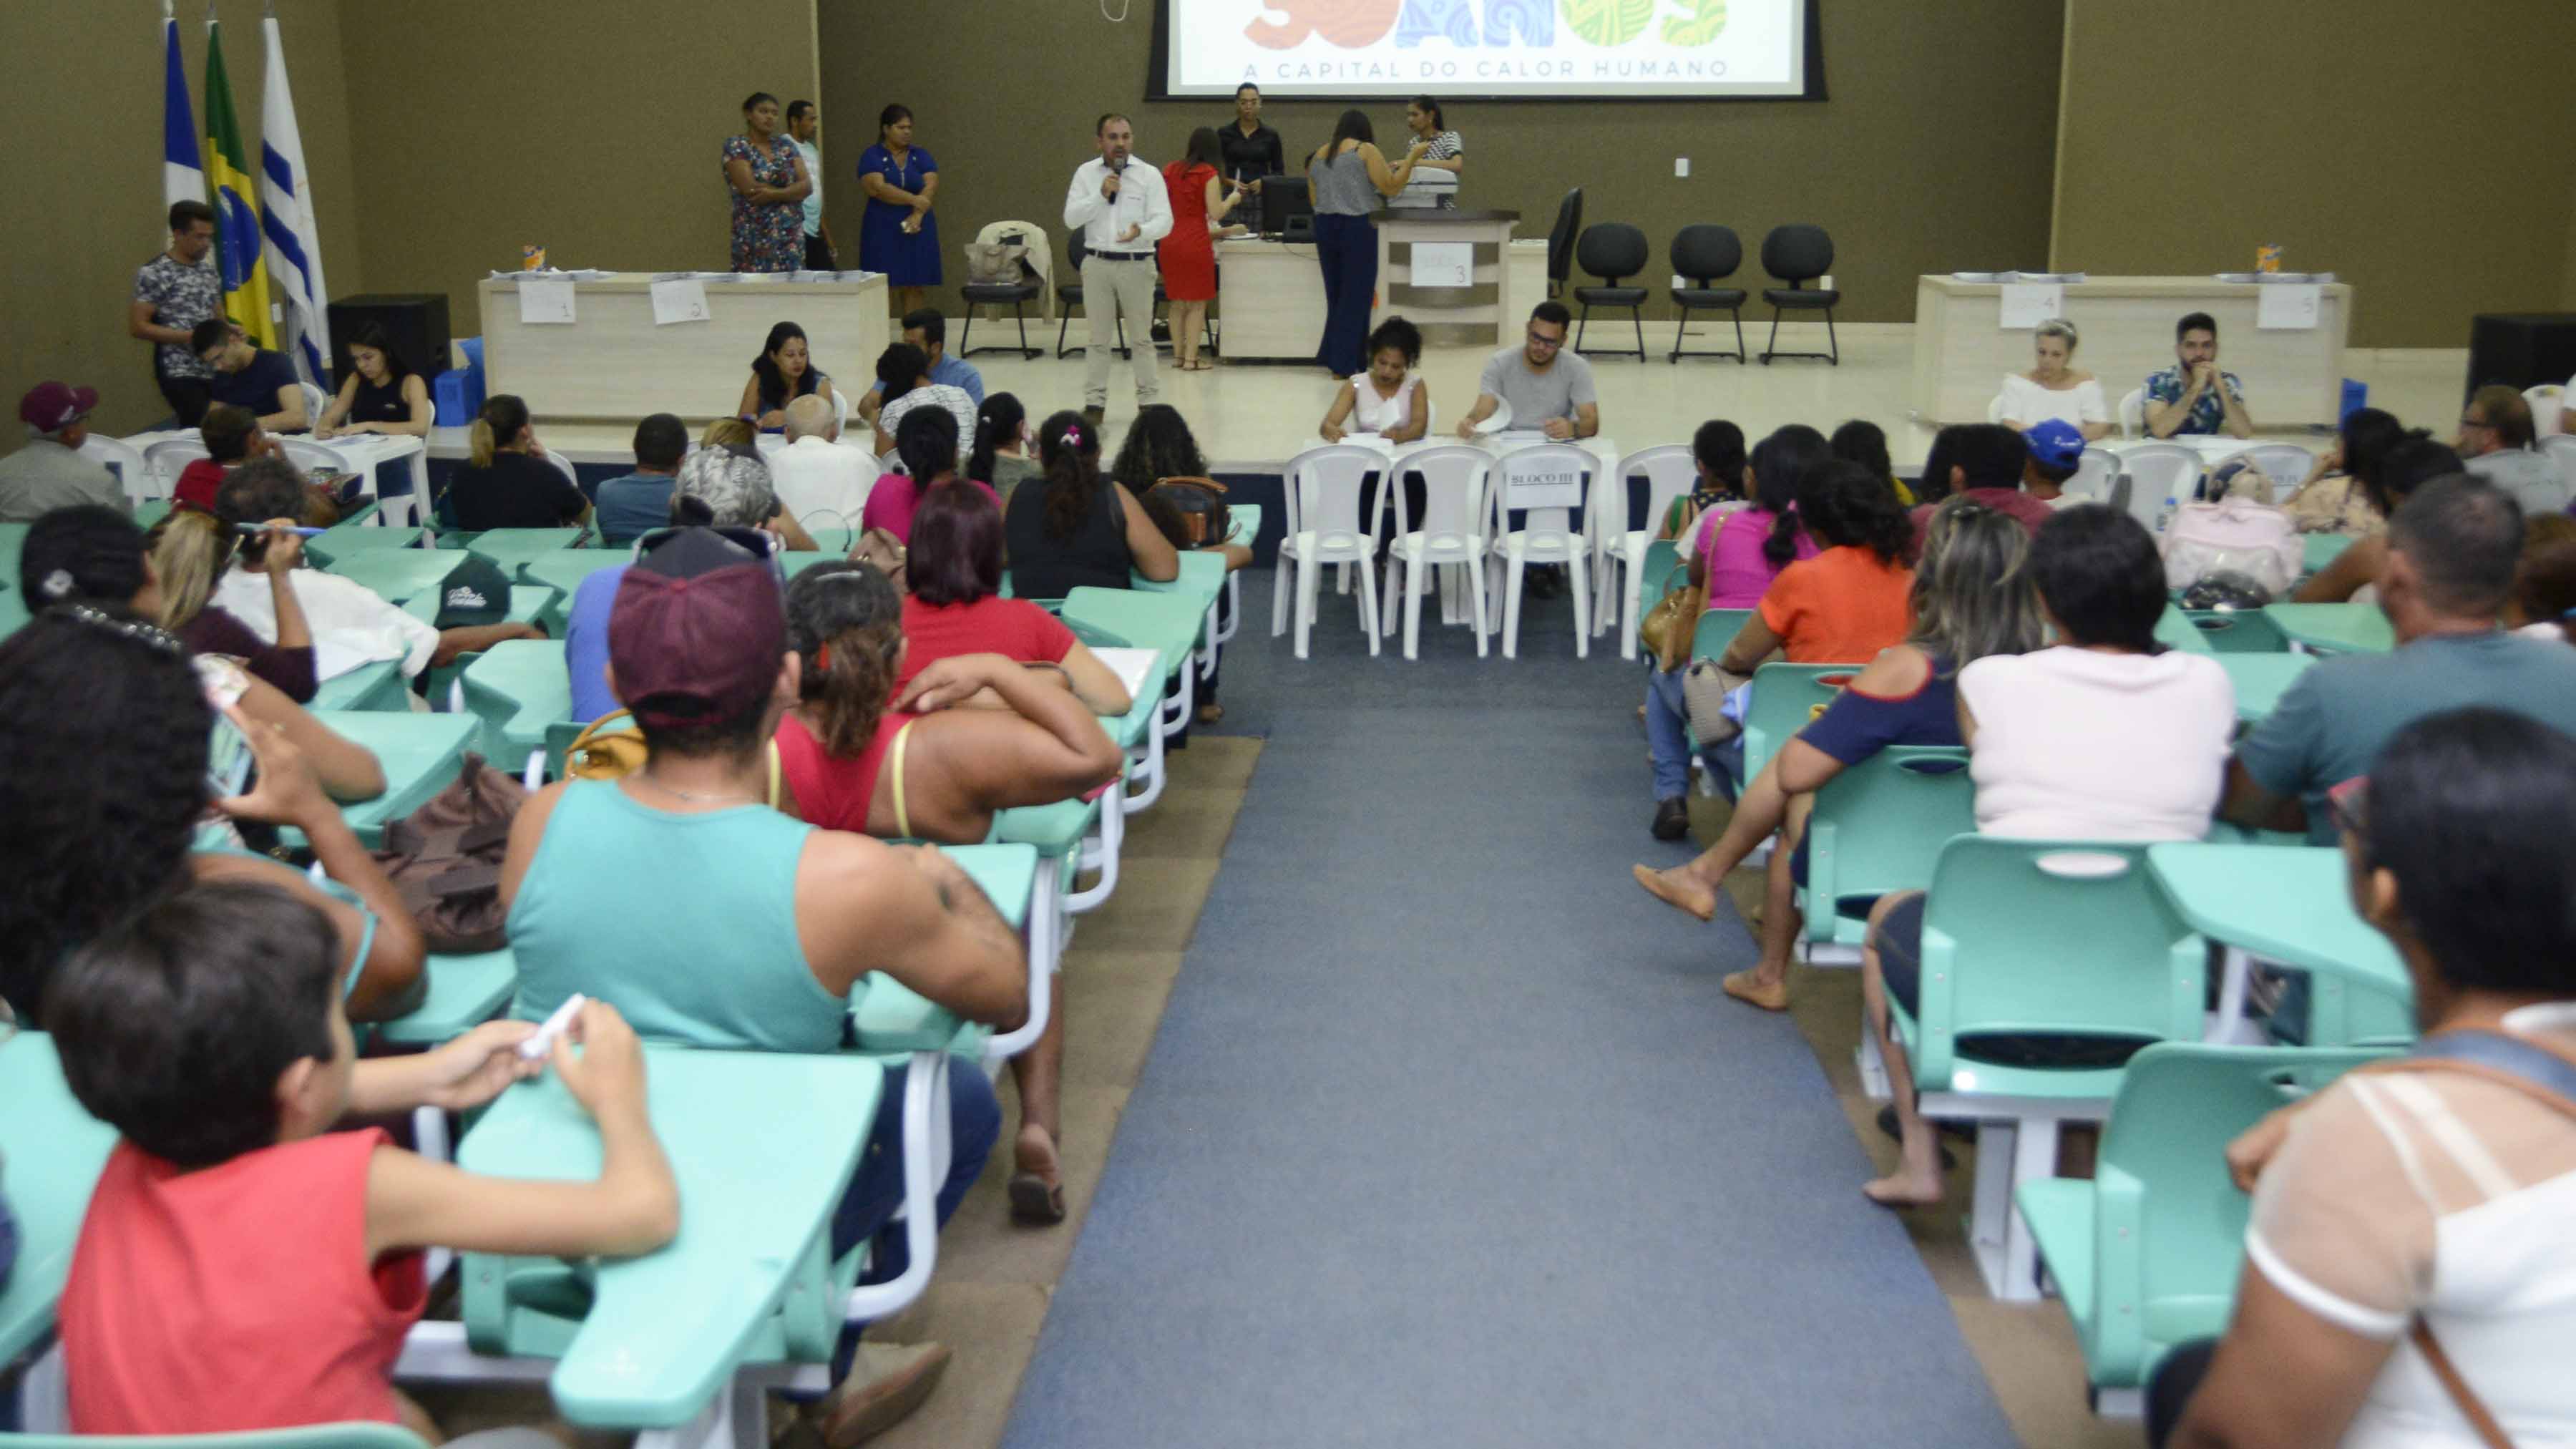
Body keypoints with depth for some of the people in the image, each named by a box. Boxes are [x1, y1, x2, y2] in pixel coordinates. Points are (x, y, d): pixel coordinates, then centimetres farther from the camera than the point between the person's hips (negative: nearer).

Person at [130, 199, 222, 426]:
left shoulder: (209, 272, 12)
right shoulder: (154, 274, -8)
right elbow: (137, 327, -10)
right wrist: (187, 337, -17)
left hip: (215, 371, 6)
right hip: (180, 374, -6)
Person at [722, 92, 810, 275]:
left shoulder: (786, 145, 11)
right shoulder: (736, 146, -2)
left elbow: (807, 186, 1)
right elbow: (750, 189, -14)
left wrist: (775, 194, -15)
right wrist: (791, 191, -6)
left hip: (791, 234, 4)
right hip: (755, 235, -4)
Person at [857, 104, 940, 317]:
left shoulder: (921, 156, 11)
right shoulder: (873, 156, 1)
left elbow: (931, 187, -2)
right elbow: (878, 188, -14)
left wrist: (917, 215, -17)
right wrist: (915, 200, -15)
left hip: (917, 231, 3)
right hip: (883, 231, -3)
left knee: (914, 286, 1)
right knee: (883, 286, -7)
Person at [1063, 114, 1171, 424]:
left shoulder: (1149, 175, 0)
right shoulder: (1086, 174, 5)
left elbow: (1164, 222, -6)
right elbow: (1071, 218, -1)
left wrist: (1141, 231, -27)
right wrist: (1101, 194, -13)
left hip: (1137, 265, -1)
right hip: (1097, 263, 1)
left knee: (1142, 336, 6)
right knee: (1099, 338, 7)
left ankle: (1148, 400, 15)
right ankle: (1094, 403, 12)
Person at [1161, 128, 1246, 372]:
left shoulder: (1170, 170, 9)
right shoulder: (1209, 174, -8)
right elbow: (1216, 213, -13)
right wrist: (1232, 198, 6)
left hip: (1169, 242, 6)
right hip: (1195, 242, -6)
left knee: (1177, 302, 16)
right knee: (1197, 304, 2)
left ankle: (1178, 354, 18)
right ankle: (1191, 358, -1)